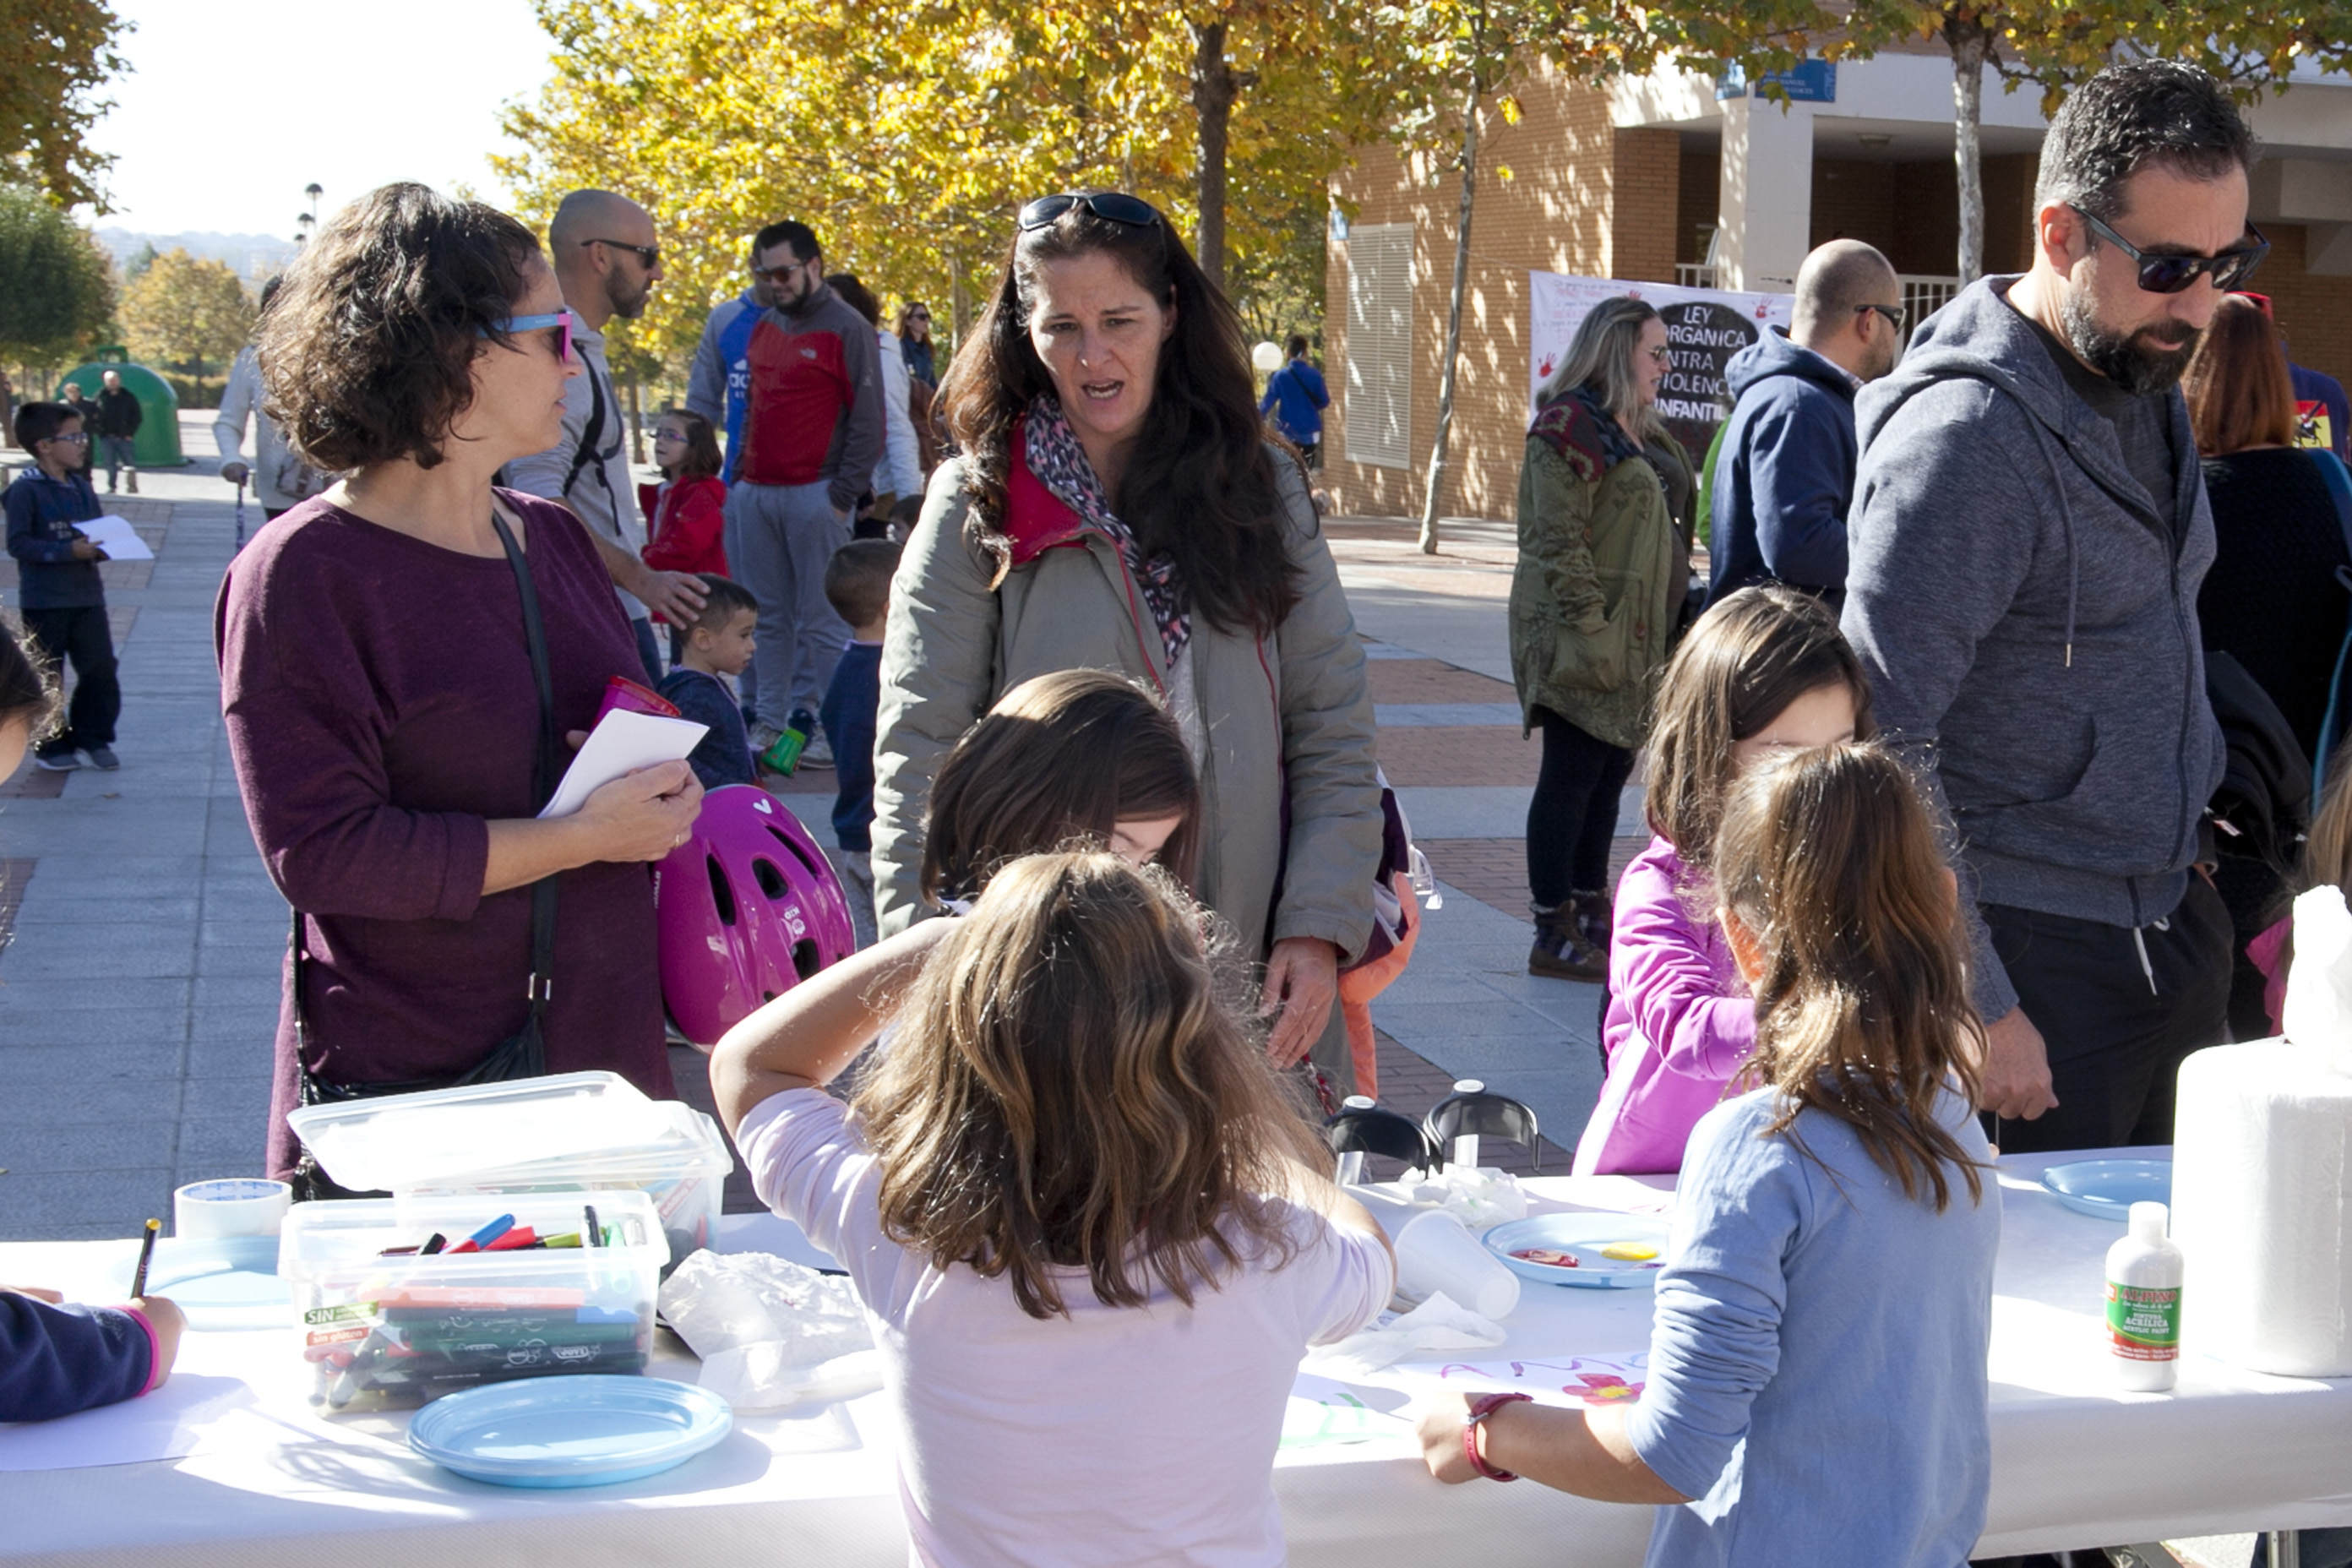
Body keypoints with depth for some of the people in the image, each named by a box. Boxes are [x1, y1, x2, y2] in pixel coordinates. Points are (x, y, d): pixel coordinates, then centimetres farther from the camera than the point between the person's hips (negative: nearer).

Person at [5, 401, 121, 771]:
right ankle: (51, 745, 15)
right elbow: (18, 543, -16)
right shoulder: (25, 490, -11)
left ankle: (92, 740, 16)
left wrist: (102, 547, -6)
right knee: (45, 675, 4)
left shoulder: (82, 488, 10)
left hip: (87, 596, 6)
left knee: (101, 668, 3)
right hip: (44, 600, -6)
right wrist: (69, 550, -23)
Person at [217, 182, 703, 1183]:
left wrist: (658, 792, 1)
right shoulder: (304, 573, -10)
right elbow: (320, 852, -17)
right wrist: (583, 838, -18)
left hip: (602, 1054, 6)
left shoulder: (556, 540, 12)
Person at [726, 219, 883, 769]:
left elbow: (868, 423, -7)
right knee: (766, 617, 8)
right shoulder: (763, 327, 17)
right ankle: (767, 723, 12)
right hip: (754, 494, 6)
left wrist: (843, 495, -12)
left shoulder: (847, 329, -3)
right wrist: (737, 476, 15)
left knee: (821, 620, -3)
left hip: (813, 495, -6)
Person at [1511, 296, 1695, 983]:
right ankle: (1554, 934, 1)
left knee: (1611, 772, 13)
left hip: (1639, 637, 9)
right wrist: (1591, 630, -23)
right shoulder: (1570, 426, -13)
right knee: (1571, 776, -4)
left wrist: (1672, 624, 19)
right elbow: (1559, 543, -19)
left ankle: (1591, 912, 23)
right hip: (1587, 639, -9)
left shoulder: (1639, 431, 18)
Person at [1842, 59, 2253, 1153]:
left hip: (2167, 927, 8)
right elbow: (1881, 746, -22)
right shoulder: (1965, 434, -20)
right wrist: (1974, 1006, -22)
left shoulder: (2149, 386, 9)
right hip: (2036, 957, -8)